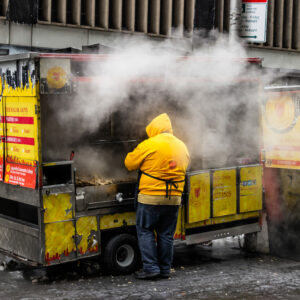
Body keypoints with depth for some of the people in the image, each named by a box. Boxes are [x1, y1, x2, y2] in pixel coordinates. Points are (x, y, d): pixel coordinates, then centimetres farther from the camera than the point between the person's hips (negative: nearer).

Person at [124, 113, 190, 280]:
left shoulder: (149, 145, -10)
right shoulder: (182, 146, 10)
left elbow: (130, 164, -3)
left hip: (151, 197, -6)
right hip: (174, 198, 6)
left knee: (145, 231, 5)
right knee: (166, 234, 13)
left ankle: (150, 268, 0)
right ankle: (165, 269, 17)